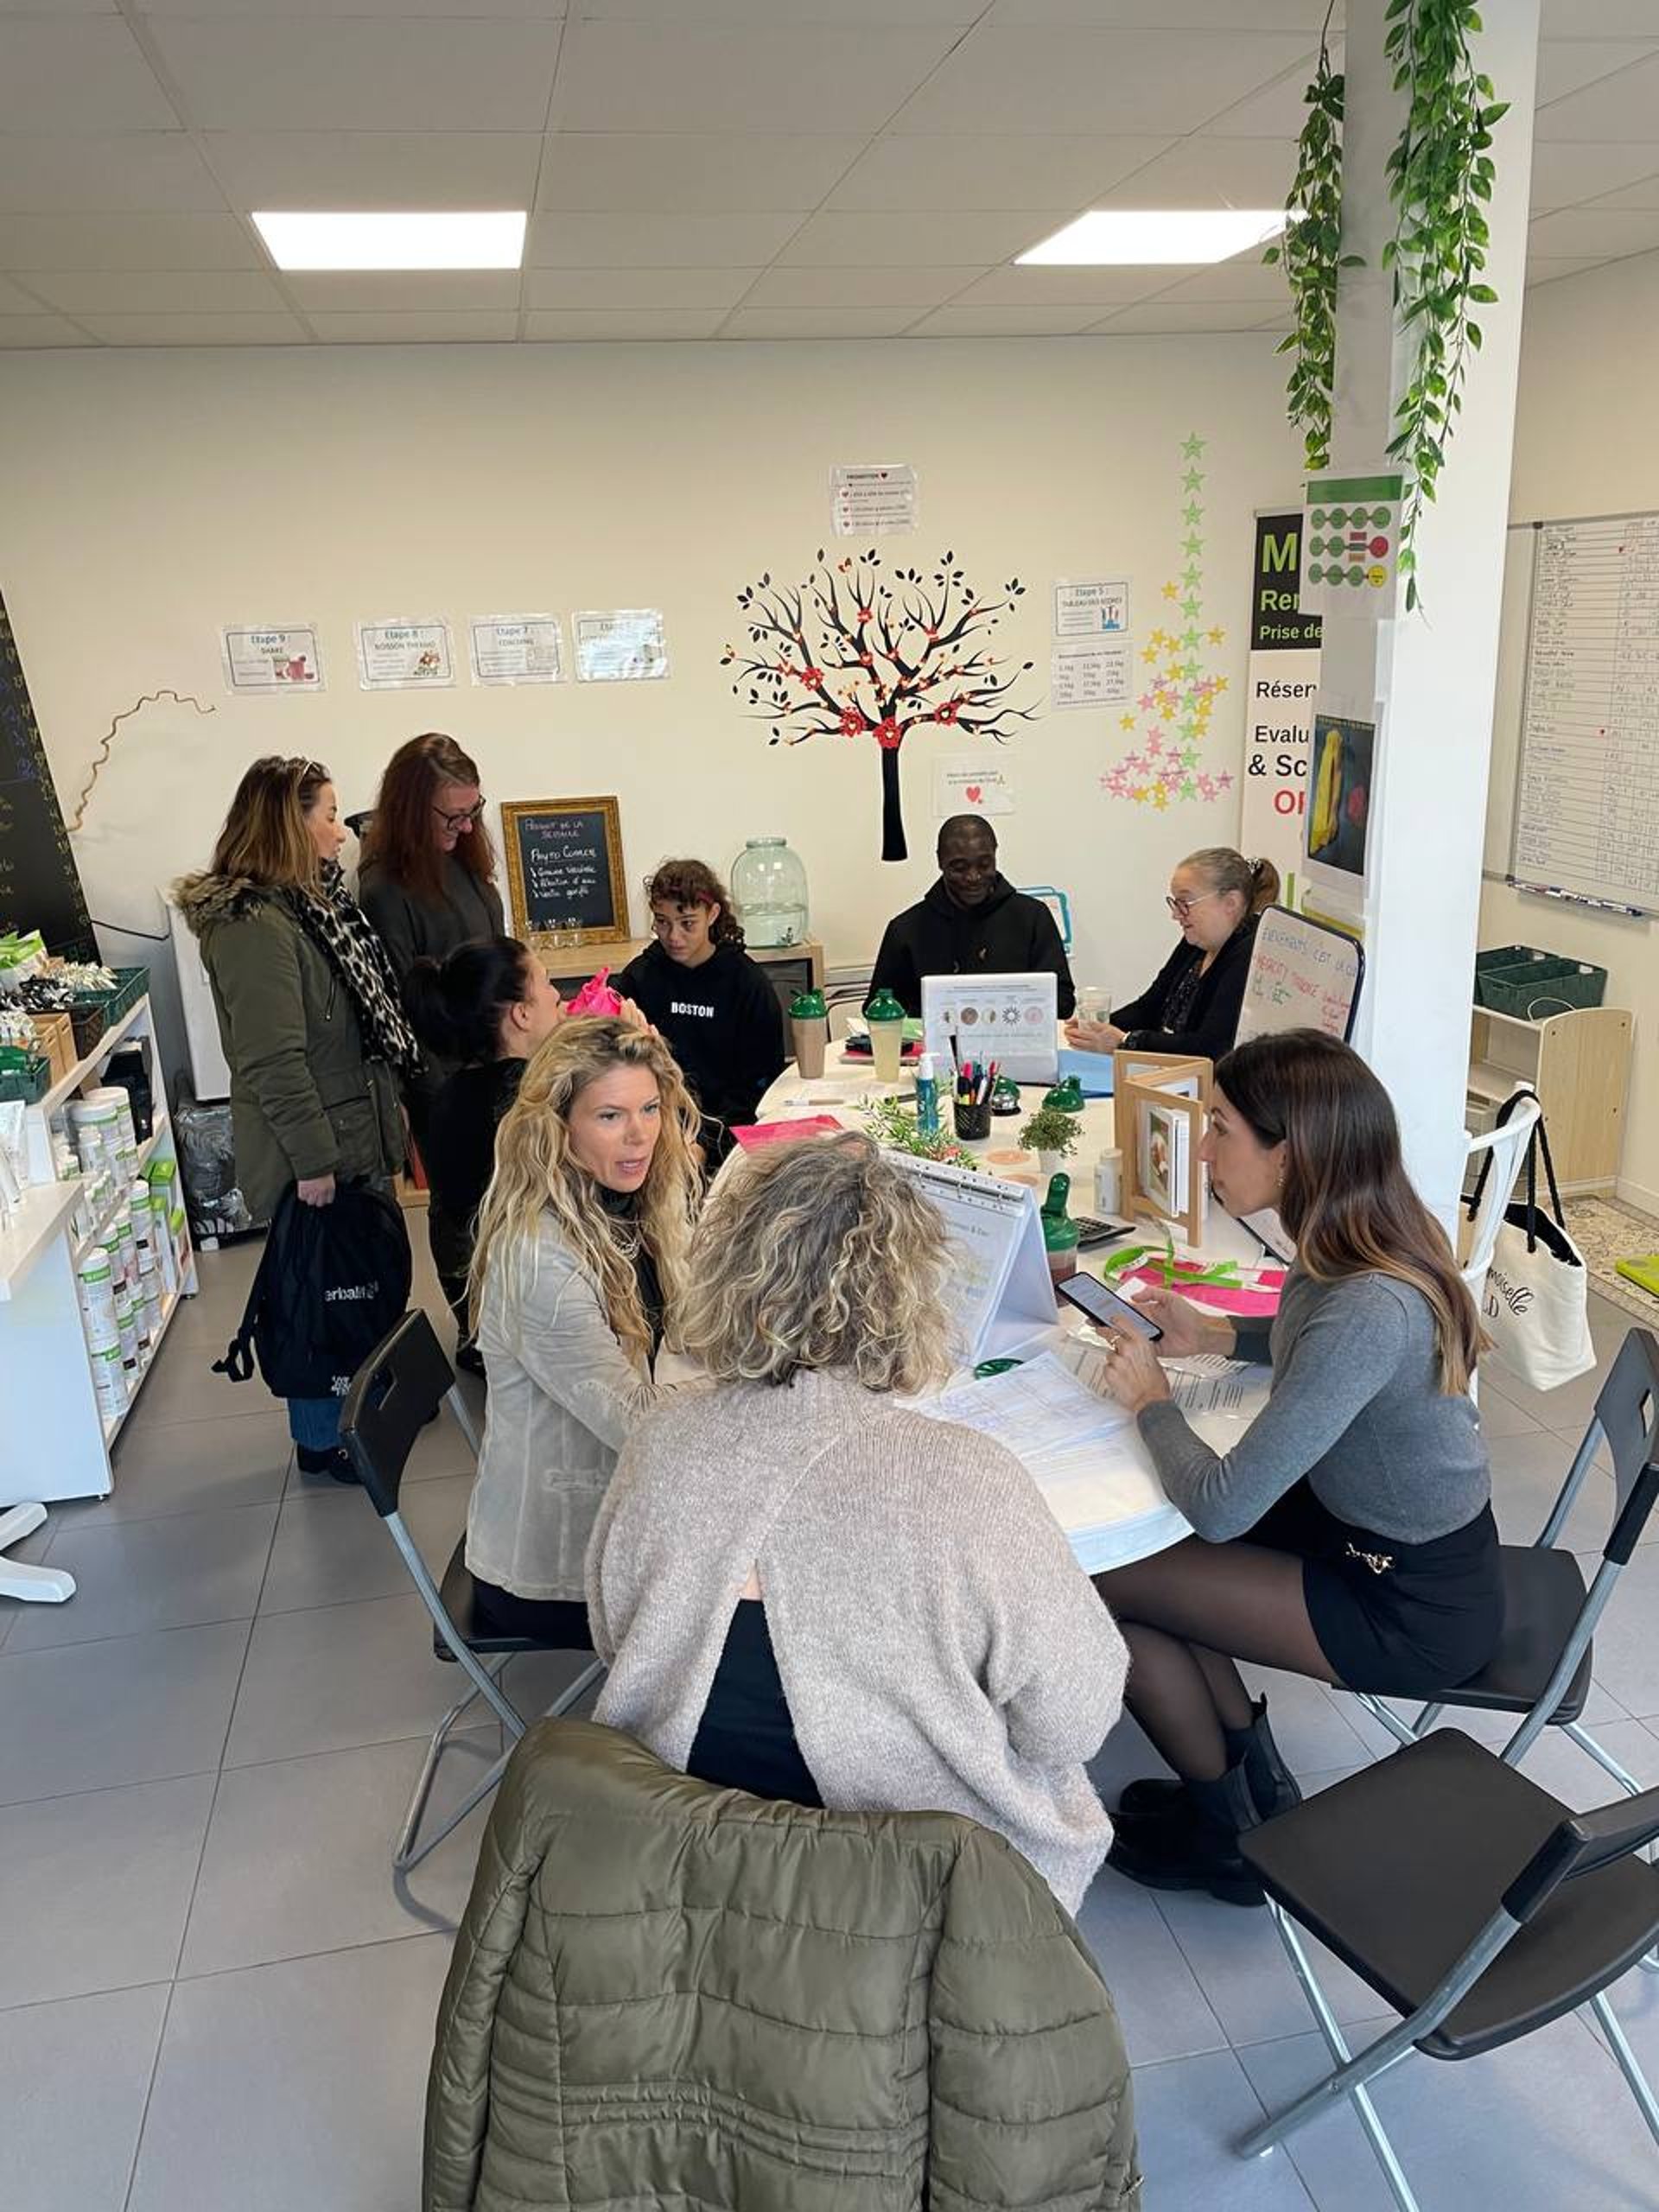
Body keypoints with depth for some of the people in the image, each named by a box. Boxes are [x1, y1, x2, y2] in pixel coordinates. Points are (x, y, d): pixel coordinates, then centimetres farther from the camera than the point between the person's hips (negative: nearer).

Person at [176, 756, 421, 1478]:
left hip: (354, 1134, 9)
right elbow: (273, 1062, -26)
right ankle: (322, 1440, 23)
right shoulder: (253, 925, -23)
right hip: (313, 1154, -9)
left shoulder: (309, 899, 8)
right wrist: (311, 1161, -23)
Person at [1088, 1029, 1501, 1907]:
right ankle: (1258, 1784, 23)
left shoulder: (1368, 1310, -35)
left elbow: (1219, 1509, -31)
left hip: (1414, 1612, -8)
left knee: (1104, 1585, -5)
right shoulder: (1375, 1239, -7)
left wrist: (1150, 1400, -13)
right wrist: (1217, 1334, 3)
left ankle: (1228, 1836, 20)